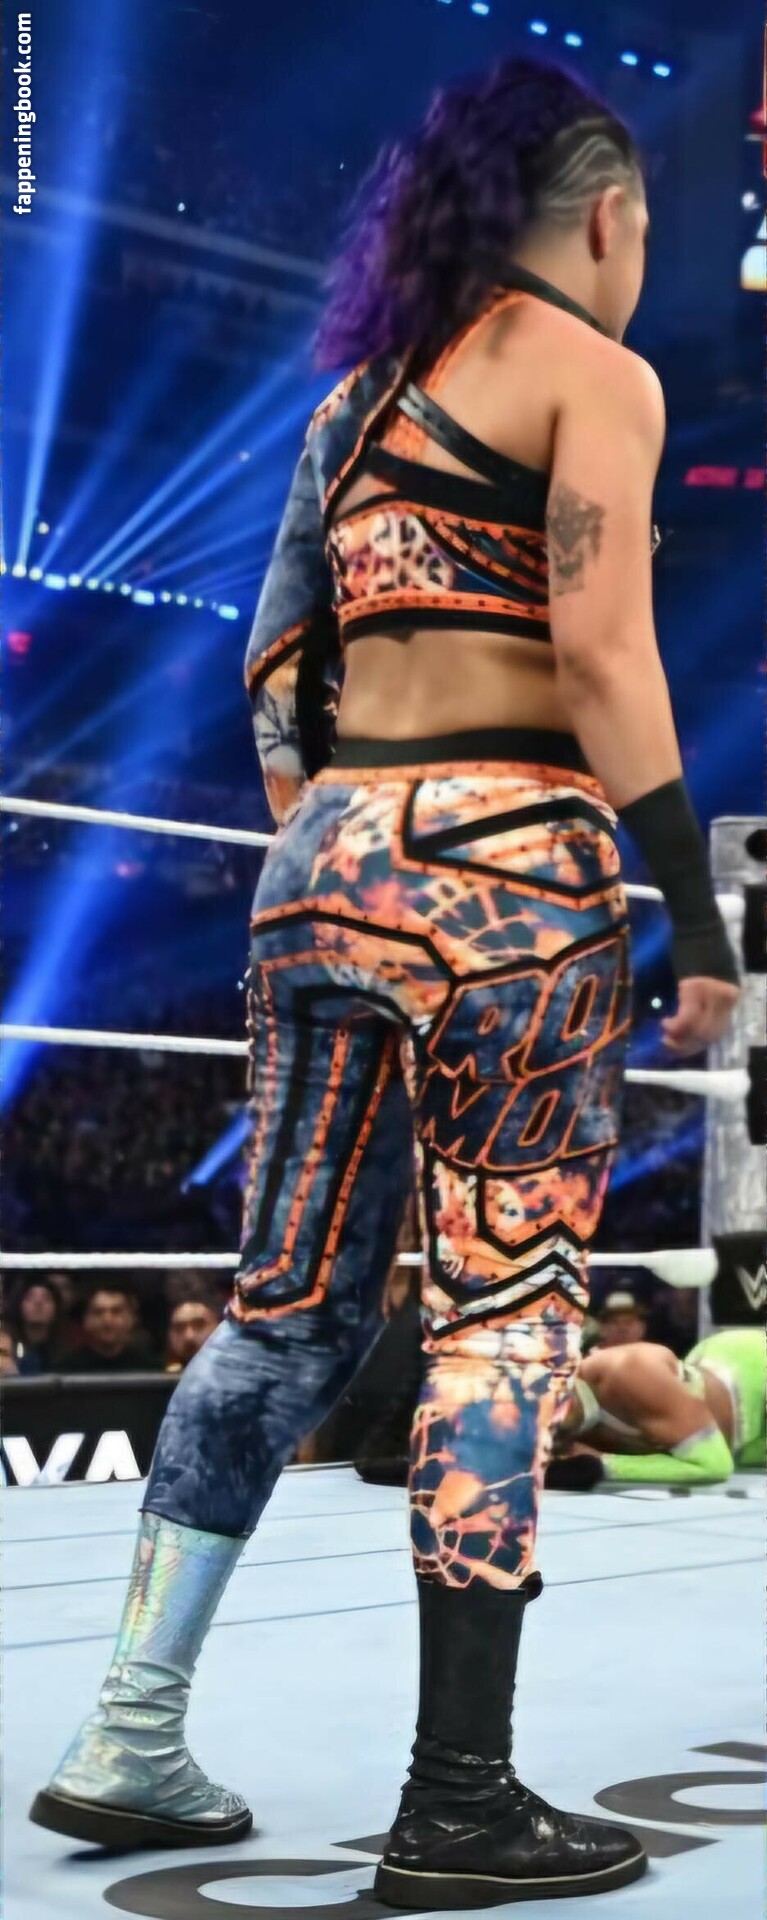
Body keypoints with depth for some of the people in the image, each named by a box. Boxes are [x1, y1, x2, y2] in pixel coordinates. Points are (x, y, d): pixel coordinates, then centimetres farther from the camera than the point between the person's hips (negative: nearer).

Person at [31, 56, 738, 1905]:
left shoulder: (362, 387, 21)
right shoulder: (595, 371, 0)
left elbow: (276, 672, 17)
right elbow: (603, 660, -11)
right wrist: (698, 916, -11)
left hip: (328, 859, 7)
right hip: (506, 857, -7)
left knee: (294, 1305, 10)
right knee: (505, 1314, -2)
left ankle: (127, 1741, 13)